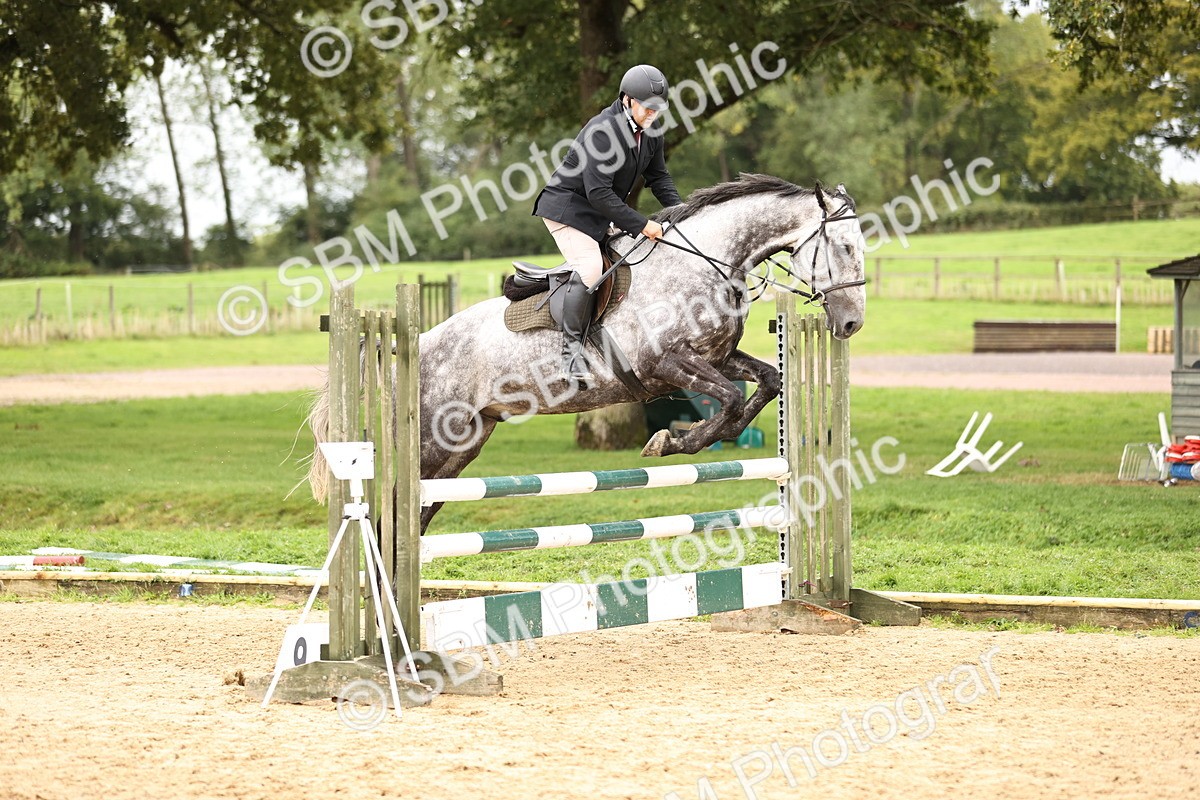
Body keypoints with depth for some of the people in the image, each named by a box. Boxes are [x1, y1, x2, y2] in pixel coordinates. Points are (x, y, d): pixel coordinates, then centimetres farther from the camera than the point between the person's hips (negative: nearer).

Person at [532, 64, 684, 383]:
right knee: (589, 267, -24)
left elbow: (658, 177, 14)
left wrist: (680, 211, -3)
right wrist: (641, 225, -29)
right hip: (568, 207, -10)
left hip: (599, 214, 10)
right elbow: (598, 193, -31)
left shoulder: (650, 134, 0)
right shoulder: (603, 131, -28)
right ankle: (571, 356, -25)